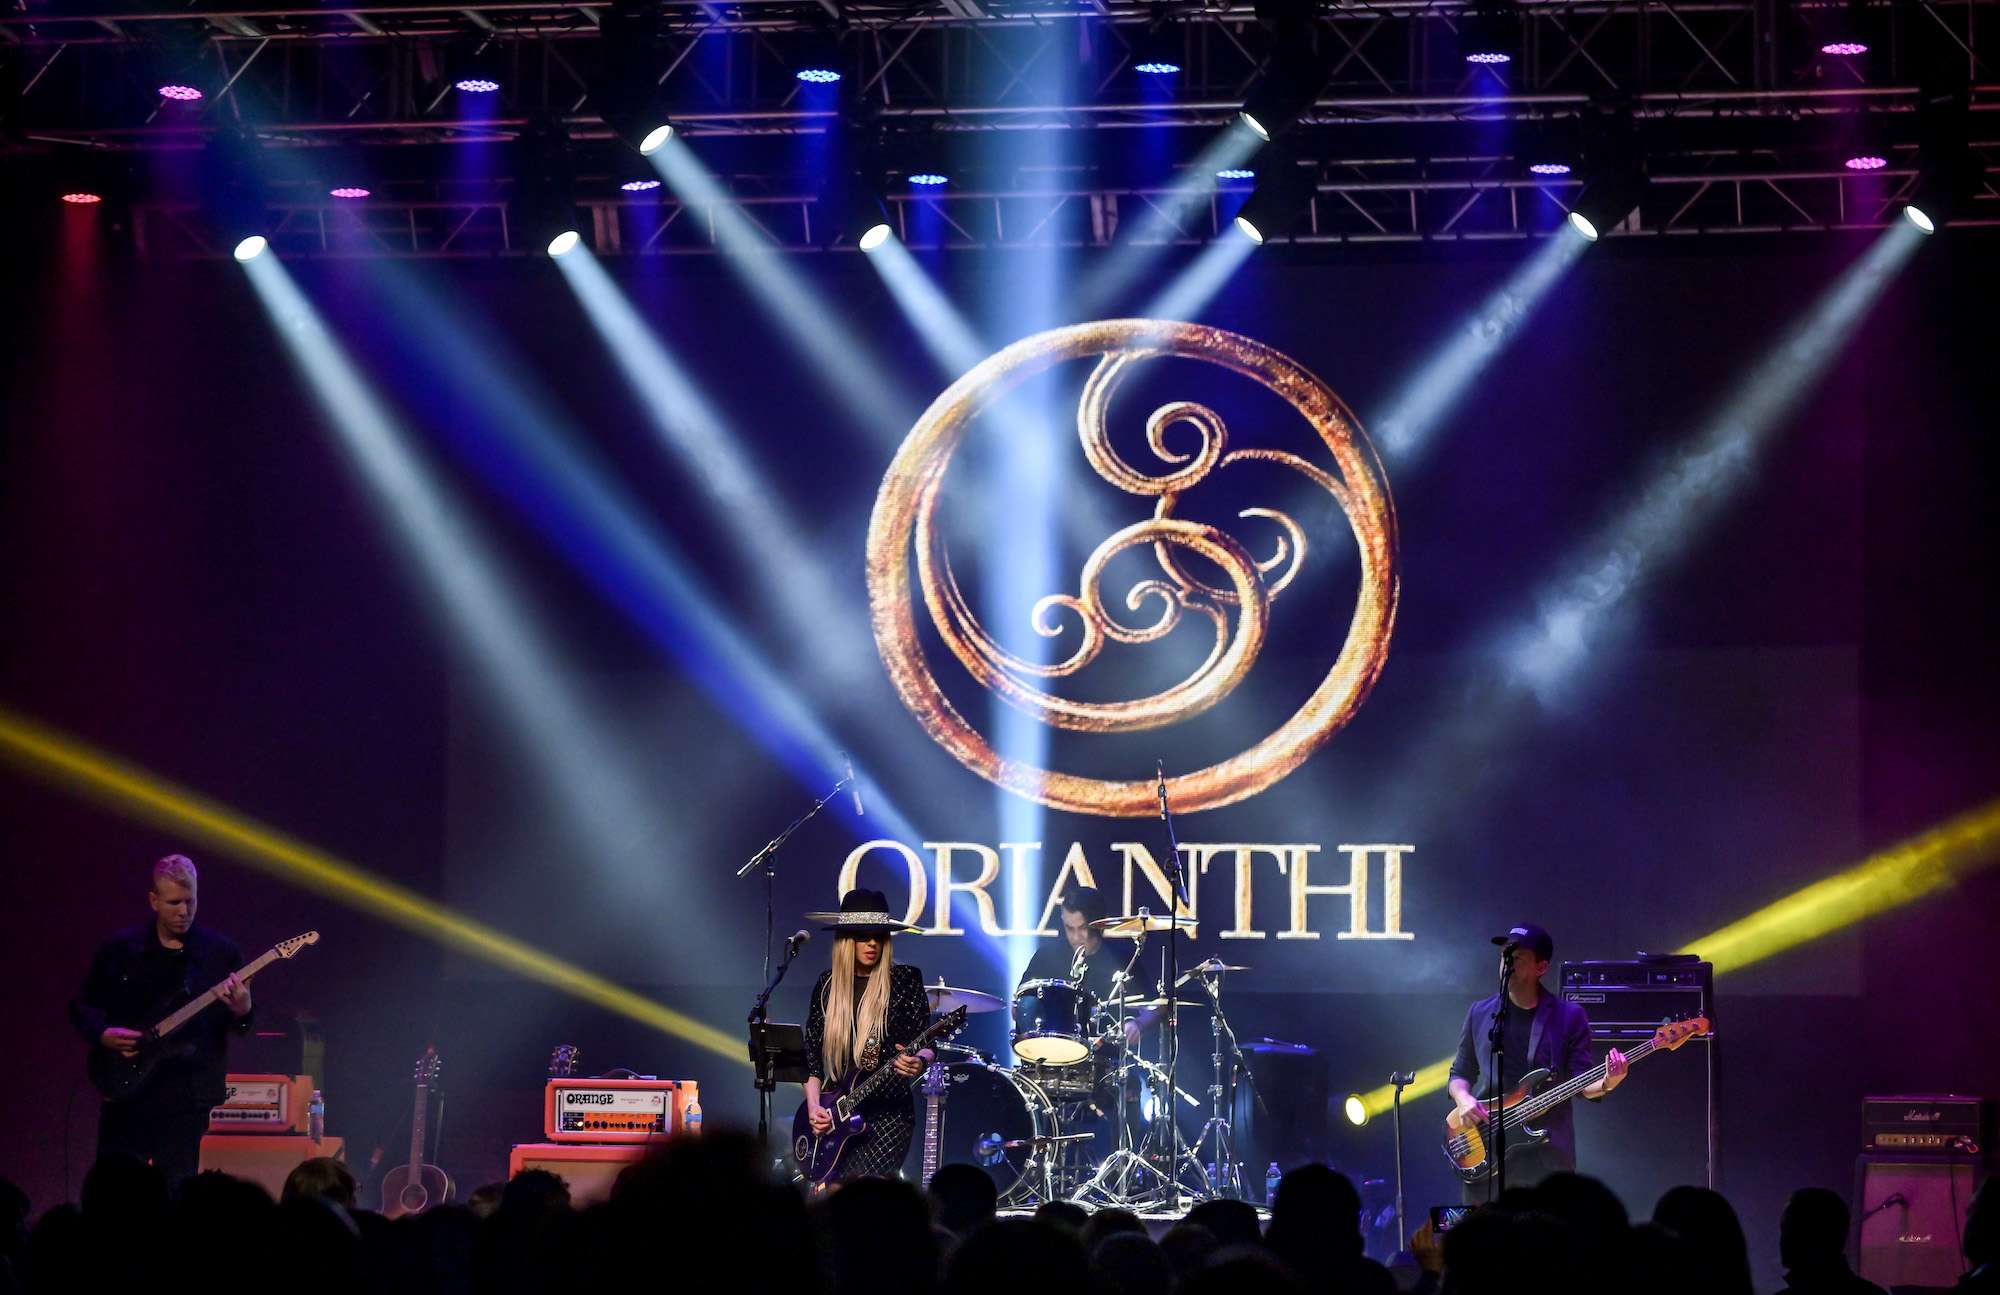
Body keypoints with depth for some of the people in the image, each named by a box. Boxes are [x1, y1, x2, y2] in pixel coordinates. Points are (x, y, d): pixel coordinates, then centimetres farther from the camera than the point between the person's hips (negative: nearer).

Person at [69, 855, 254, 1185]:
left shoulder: (220, 953, 2)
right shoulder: (119, 950, 3)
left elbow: (240, 1028, 4)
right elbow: (82, 1005, 11)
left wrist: (241, 1012, -19)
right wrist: (102, 1033, -9)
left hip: (187, 1093, -1)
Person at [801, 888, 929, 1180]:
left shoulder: (905, 980, 0)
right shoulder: (828, 985, 10)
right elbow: (812, 1054, 11)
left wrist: (917, 1063, -25)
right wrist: (813, 1107, -1)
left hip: (889, 1110, -4)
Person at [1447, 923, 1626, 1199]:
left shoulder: (1569, 1017, 2)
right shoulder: (1481, 1013, 10)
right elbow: (1460, 1073, 17)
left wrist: (1605, 1084, -21)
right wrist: (1463, 1099, -4)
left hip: (1547, 1154, -3)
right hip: (1485, 1157, 3)